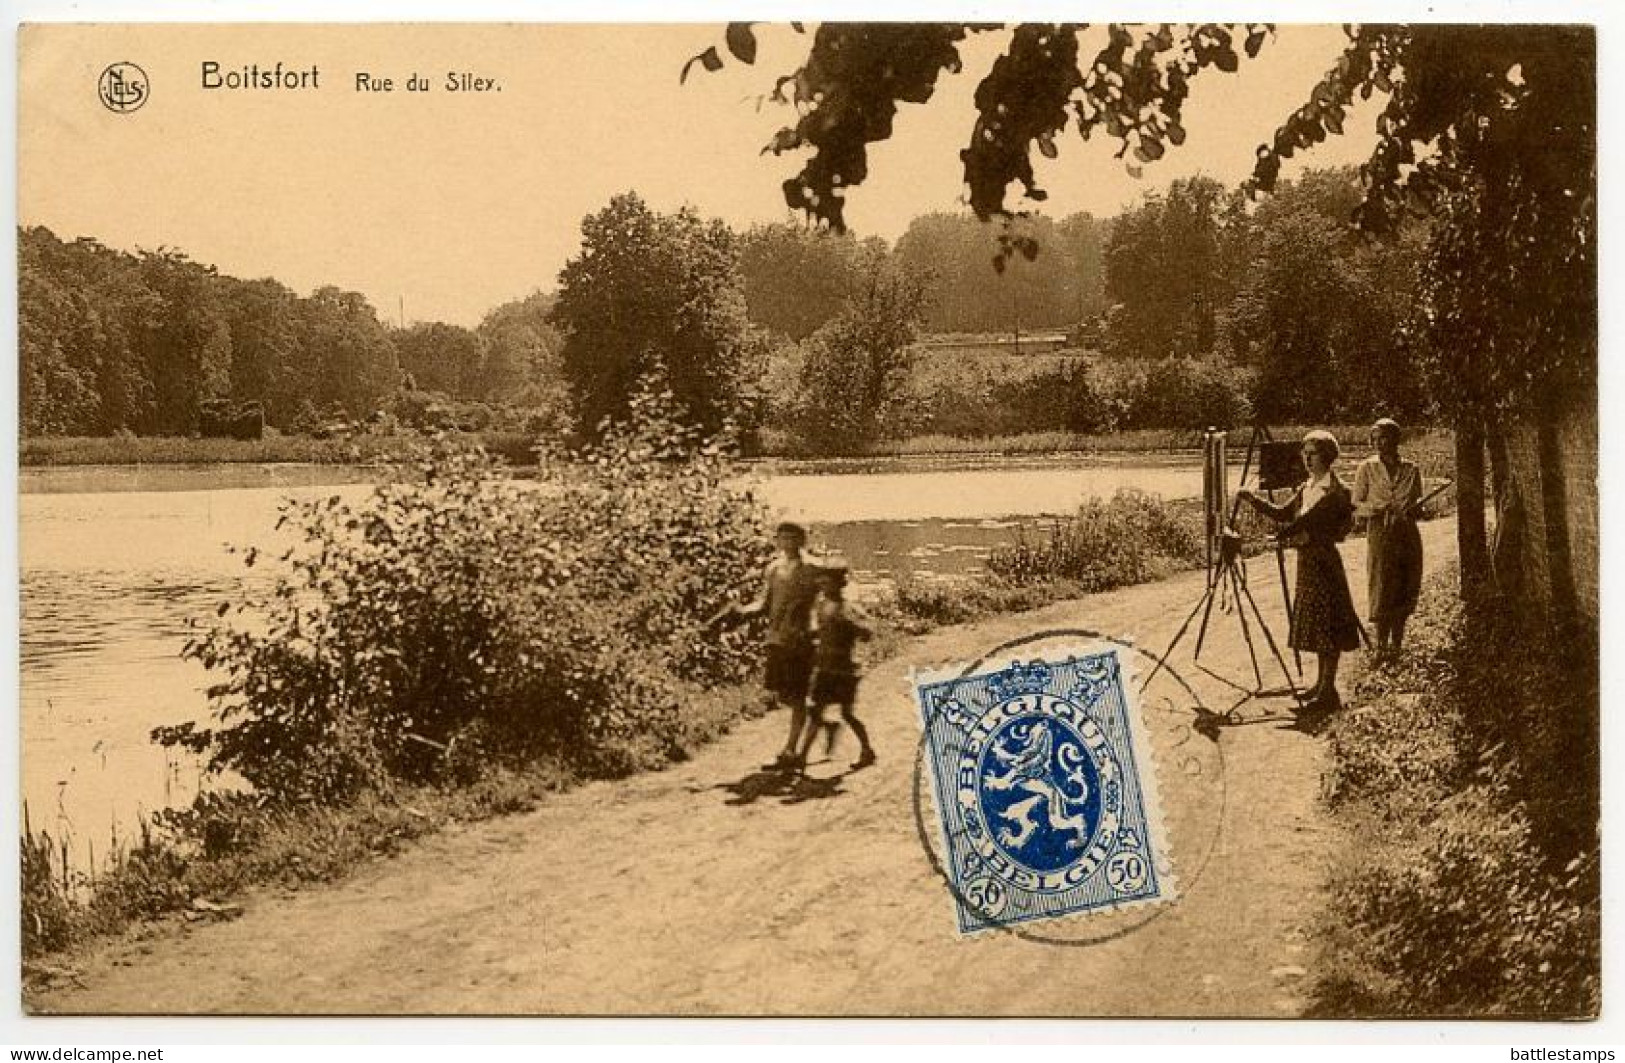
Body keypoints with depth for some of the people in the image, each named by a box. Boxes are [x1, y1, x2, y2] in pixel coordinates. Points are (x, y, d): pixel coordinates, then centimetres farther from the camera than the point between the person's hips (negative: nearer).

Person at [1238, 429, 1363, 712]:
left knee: (1326, 625, -6)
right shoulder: (1307, 488, 13)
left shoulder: (1337, 491, -12)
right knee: (1313, 624, 14)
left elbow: (1342, 529, -16)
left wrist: (1311, 536, -23)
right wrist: (1254, 500, 2)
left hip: (1324, 562, -8)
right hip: (1306, 563, 8)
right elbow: (1282, 514, 13)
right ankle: (1321, 683, 24)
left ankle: (1328, 691, -3)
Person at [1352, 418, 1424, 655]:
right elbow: (1356, 506, 4)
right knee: (1382, 591, -5)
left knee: (1405, 593, 5)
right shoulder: (1367, 469, 3)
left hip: (1408, 534, 2)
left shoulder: (1411, 469, 9)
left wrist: (1414, 510, -9)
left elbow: (1418, 506, 15)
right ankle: (1381, 643, 6)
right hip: (1380, 534, -2)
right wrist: (1376, 508, -16)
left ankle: (1396, 643, 17)